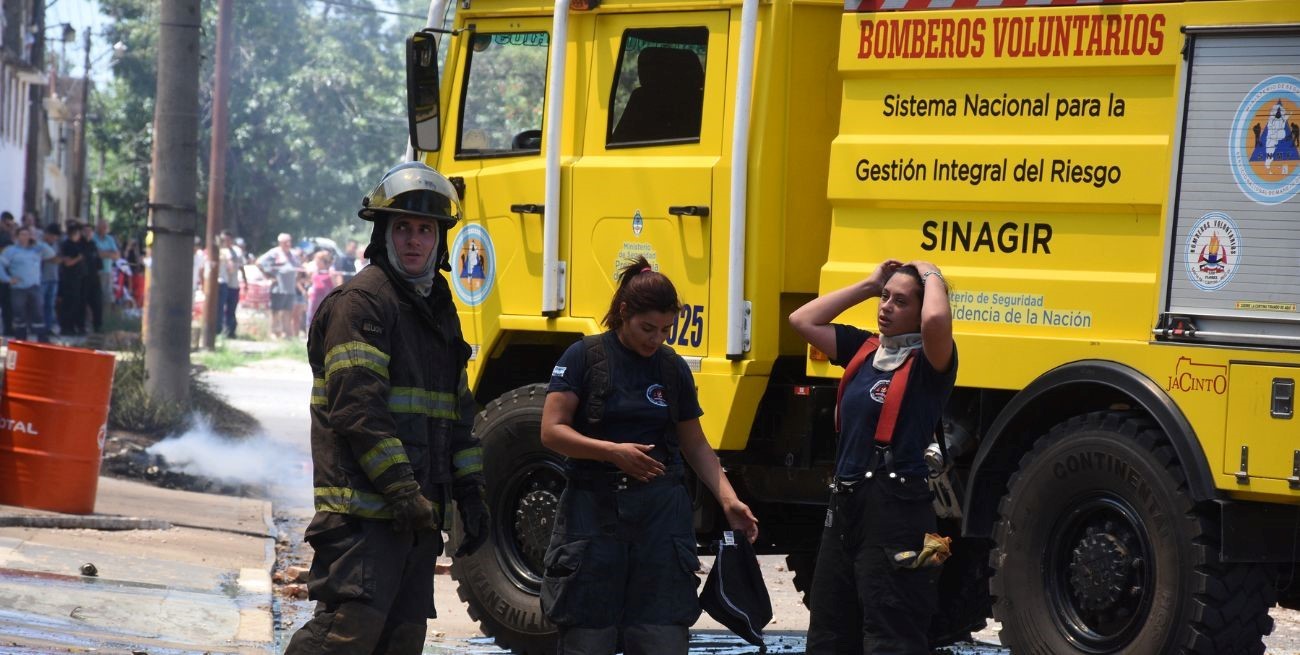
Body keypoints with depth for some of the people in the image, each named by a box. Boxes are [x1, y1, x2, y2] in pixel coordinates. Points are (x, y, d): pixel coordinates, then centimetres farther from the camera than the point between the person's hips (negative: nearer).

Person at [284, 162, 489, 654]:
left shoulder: (439, 310, 21)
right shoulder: (361, 302, -7)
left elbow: (457, 414, 26)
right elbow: (356, 407, -16)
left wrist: (469, 494, 18)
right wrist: (400, 490, -20)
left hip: (417, 515, 9)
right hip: (365, 509, -9)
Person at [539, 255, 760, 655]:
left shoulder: (673, 368, 9)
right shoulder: (584, 358, -3)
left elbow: (695, 445, 15)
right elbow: (552, 431, -8)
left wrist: (728, 499, 0)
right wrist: (612, 451, -21)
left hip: (661, 514, 3)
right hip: (593, 511, -3)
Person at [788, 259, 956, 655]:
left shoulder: (930, 361, -8)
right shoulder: (865, 349, 12)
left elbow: (936, 319, -29)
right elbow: (802, 321, 16)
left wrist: (932, 276, -9)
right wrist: (868, 285, 13)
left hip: (896, 514, -8)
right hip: (845, 504, 8)